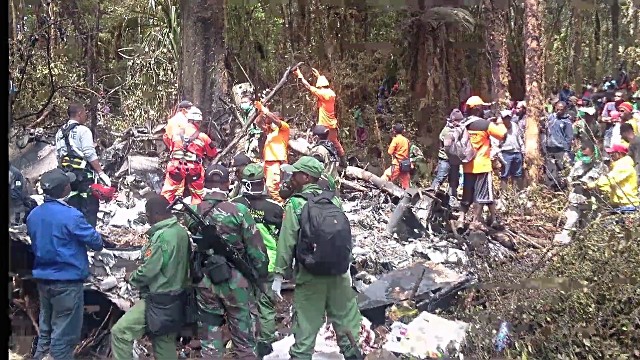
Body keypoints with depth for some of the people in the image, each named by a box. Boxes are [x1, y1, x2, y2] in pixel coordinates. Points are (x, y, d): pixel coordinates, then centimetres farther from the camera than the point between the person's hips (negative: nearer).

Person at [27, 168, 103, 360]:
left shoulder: (33, 215, 2)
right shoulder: (70, 215, -19)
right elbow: (96, 242, -11)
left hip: (42, 279, 7)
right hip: (67, 281, -7)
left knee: (45, 330, 19)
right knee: (64, 335, 2)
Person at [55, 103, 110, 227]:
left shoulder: (60, 132, 13)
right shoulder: (82, 130, -9)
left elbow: (58, 156, 15)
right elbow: (90, 155, -17)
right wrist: (101, 173, -16)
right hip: (83, 174, -7)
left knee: (72, 207, 12)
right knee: (90, 207, -4)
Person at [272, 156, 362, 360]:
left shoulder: (295, 204, -8)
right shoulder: (334, 200, 4)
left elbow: (287, 242, -10)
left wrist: (279, 274, -3)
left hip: (309, 275, -4)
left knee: (306, 324, 4)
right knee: (345, 318, 15)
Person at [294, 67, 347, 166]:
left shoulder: (323, 94, -17)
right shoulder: (331, 93, 6)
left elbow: (309, 87, -14)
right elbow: (325, 86, 30)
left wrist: (300, 75, -5)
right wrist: (319, 76, 37)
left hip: (324, 125, -9)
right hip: (332, 124, 9)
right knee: (335, 143, 20)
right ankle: (343, 162, 30)